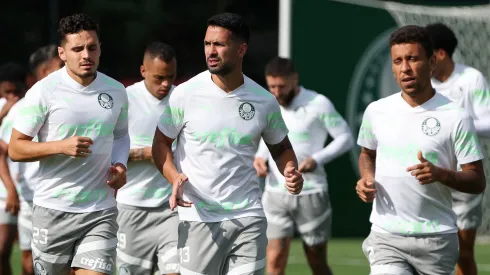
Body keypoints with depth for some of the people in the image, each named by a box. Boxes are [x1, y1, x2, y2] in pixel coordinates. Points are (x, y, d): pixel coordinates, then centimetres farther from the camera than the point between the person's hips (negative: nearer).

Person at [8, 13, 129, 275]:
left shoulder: (116, 91, 6)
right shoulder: (43, 92, -8)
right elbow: (15, 149, -7)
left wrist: (119, 164, 3)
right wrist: (62, 147, -20)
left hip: (101, 211, 2)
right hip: (53, 211, -2)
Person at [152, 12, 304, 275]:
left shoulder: (264, 101, 1)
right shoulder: (186, 94, -5)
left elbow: (281, 147, 16)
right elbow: (161, 142, 4)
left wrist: (290, 172, -5)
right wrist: (174, 177, -14)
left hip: (248, 219, 1)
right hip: (198, 219, -1)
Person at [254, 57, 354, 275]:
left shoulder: (318, 104, -8)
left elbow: (346, 138, -4)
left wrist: (317, 159, -18)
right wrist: (260, 157, 2)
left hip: (311, 193, -3)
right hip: (275, 194, 3)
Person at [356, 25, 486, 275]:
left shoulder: (456, 117, -5)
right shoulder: (376, 111, 5)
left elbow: (477, 182, -4)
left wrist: (440, 174, -22)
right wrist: (366, 179, 3)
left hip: (437, 239, -1)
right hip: (386, 237, 1)